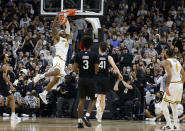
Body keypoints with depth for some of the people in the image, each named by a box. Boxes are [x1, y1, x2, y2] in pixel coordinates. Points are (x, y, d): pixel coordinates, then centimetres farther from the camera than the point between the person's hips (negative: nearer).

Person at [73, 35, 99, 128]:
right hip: (91, 79, -2)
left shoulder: (78, 55, 0)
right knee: (93, 99, 12)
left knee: (82, 100, 8)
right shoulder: (94, 55, -6)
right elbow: (96, 70, -8)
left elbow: (75, 69, 0)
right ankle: (87, 116, -8)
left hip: (81, 79, 2)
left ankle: (80, 121, 2)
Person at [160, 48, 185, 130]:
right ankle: (176, 125, 15)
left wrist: (167, 87, -26)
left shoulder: (167, 62, -8)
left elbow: (170, 74, -22)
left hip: (173, 85, -8)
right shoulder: (177, 62, 17)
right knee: (173, 105, 20)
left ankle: (169, 125, -10)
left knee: (164, 104, -1)